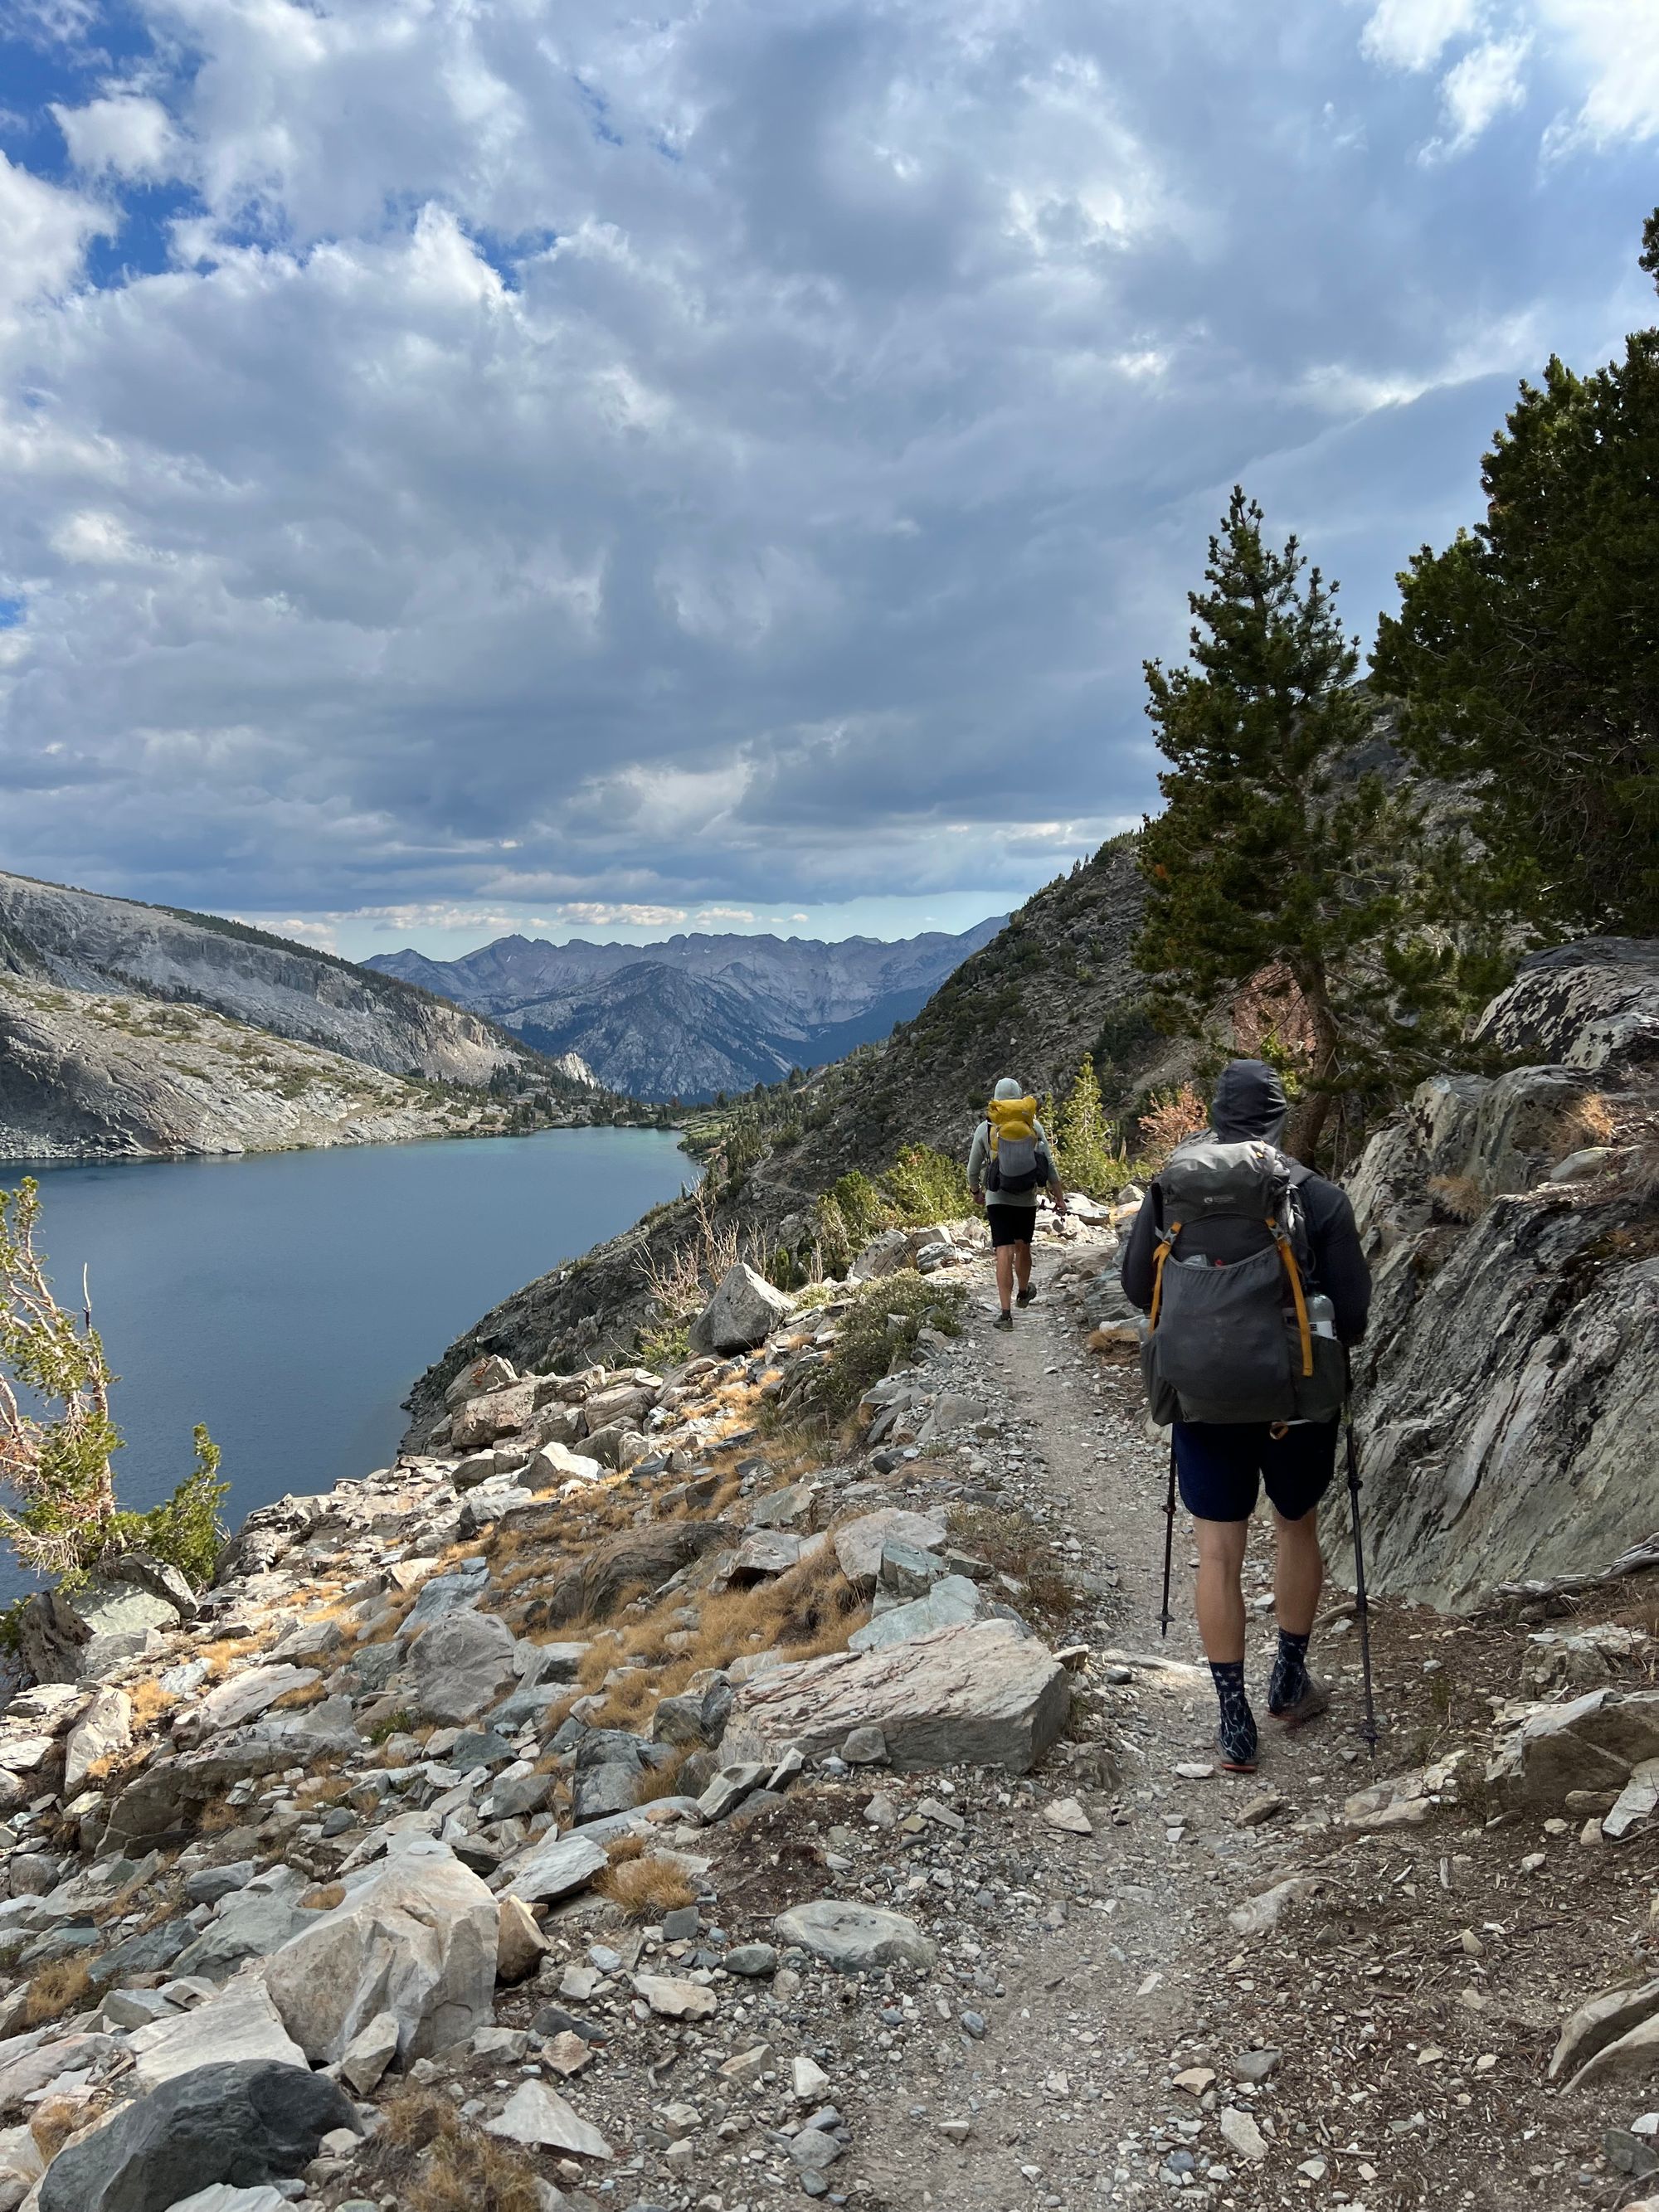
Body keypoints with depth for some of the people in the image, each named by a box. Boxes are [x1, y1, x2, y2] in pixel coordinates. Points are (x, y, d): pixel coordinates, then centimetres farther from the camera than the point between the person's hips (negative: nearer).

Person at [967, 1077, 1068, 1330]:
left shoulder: (985, 1129, -3)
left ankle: (1006, 1312, -13)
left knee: (1004, 1254, -6)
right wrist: (1059, 1197, 5)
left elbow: (973, 1169, 4)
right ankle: (1023, 1292, 45)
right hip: (1027, 1198, 2)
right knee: (1023, 1247, 21)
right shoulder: (1033, 1126, -2)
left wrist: (976, 1191, 22)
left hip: (997, 1198, -2)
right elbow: (1049, 1166, -2)